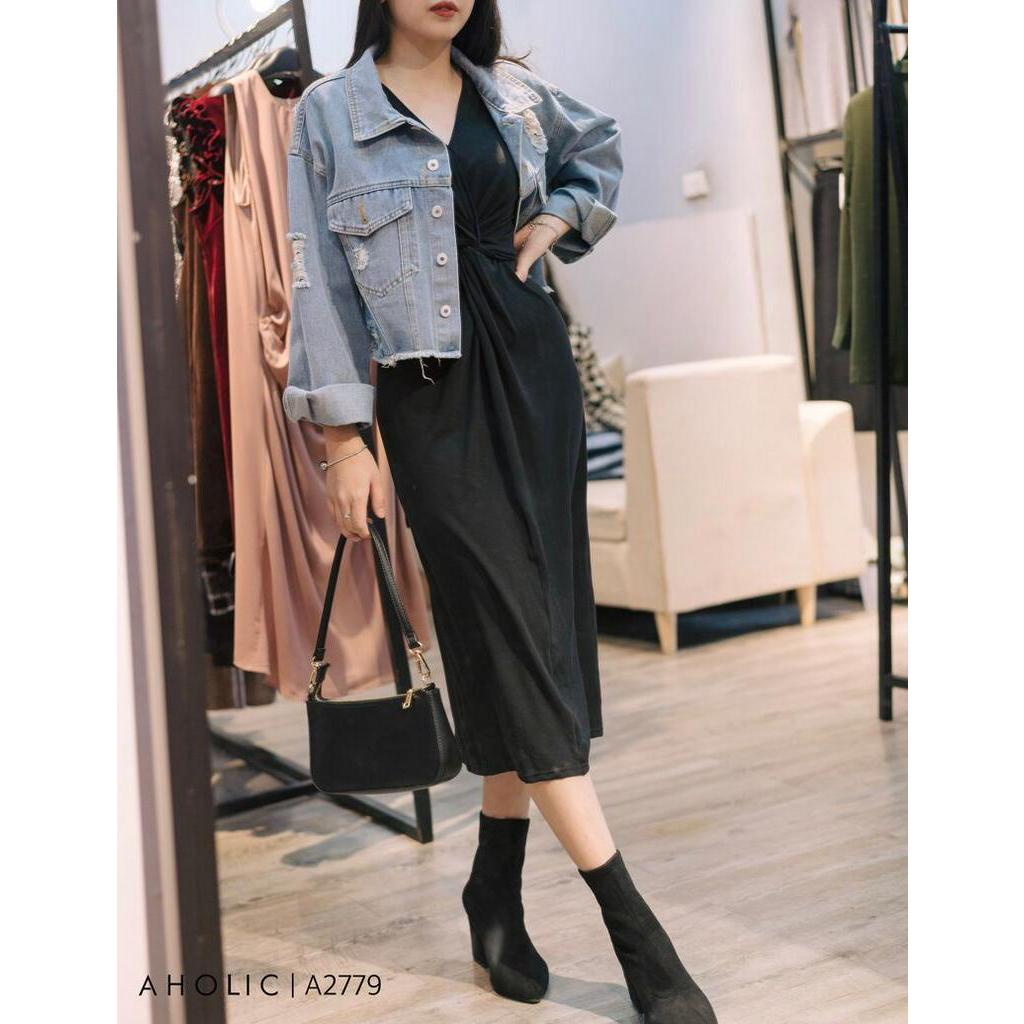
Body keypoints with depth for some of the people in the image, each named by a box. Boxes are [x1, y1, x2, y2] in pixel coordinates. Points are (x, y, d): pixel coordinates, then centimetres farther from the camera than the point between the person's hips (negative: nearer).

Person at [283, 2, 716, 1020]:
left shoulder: (514, 92, 11)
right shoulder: (330, 111, 1)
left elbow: (600, 150, 31)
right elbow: (320, 280, -2)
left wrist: (553, 225, 11)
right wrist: (344, 439, -7)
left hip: (533, 371, 4)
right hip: (430, 395, -4)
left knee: (542, 620, 2)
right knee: (512, 630, -8)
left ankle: (497, 887, 17)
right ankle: (632, 926, -6)